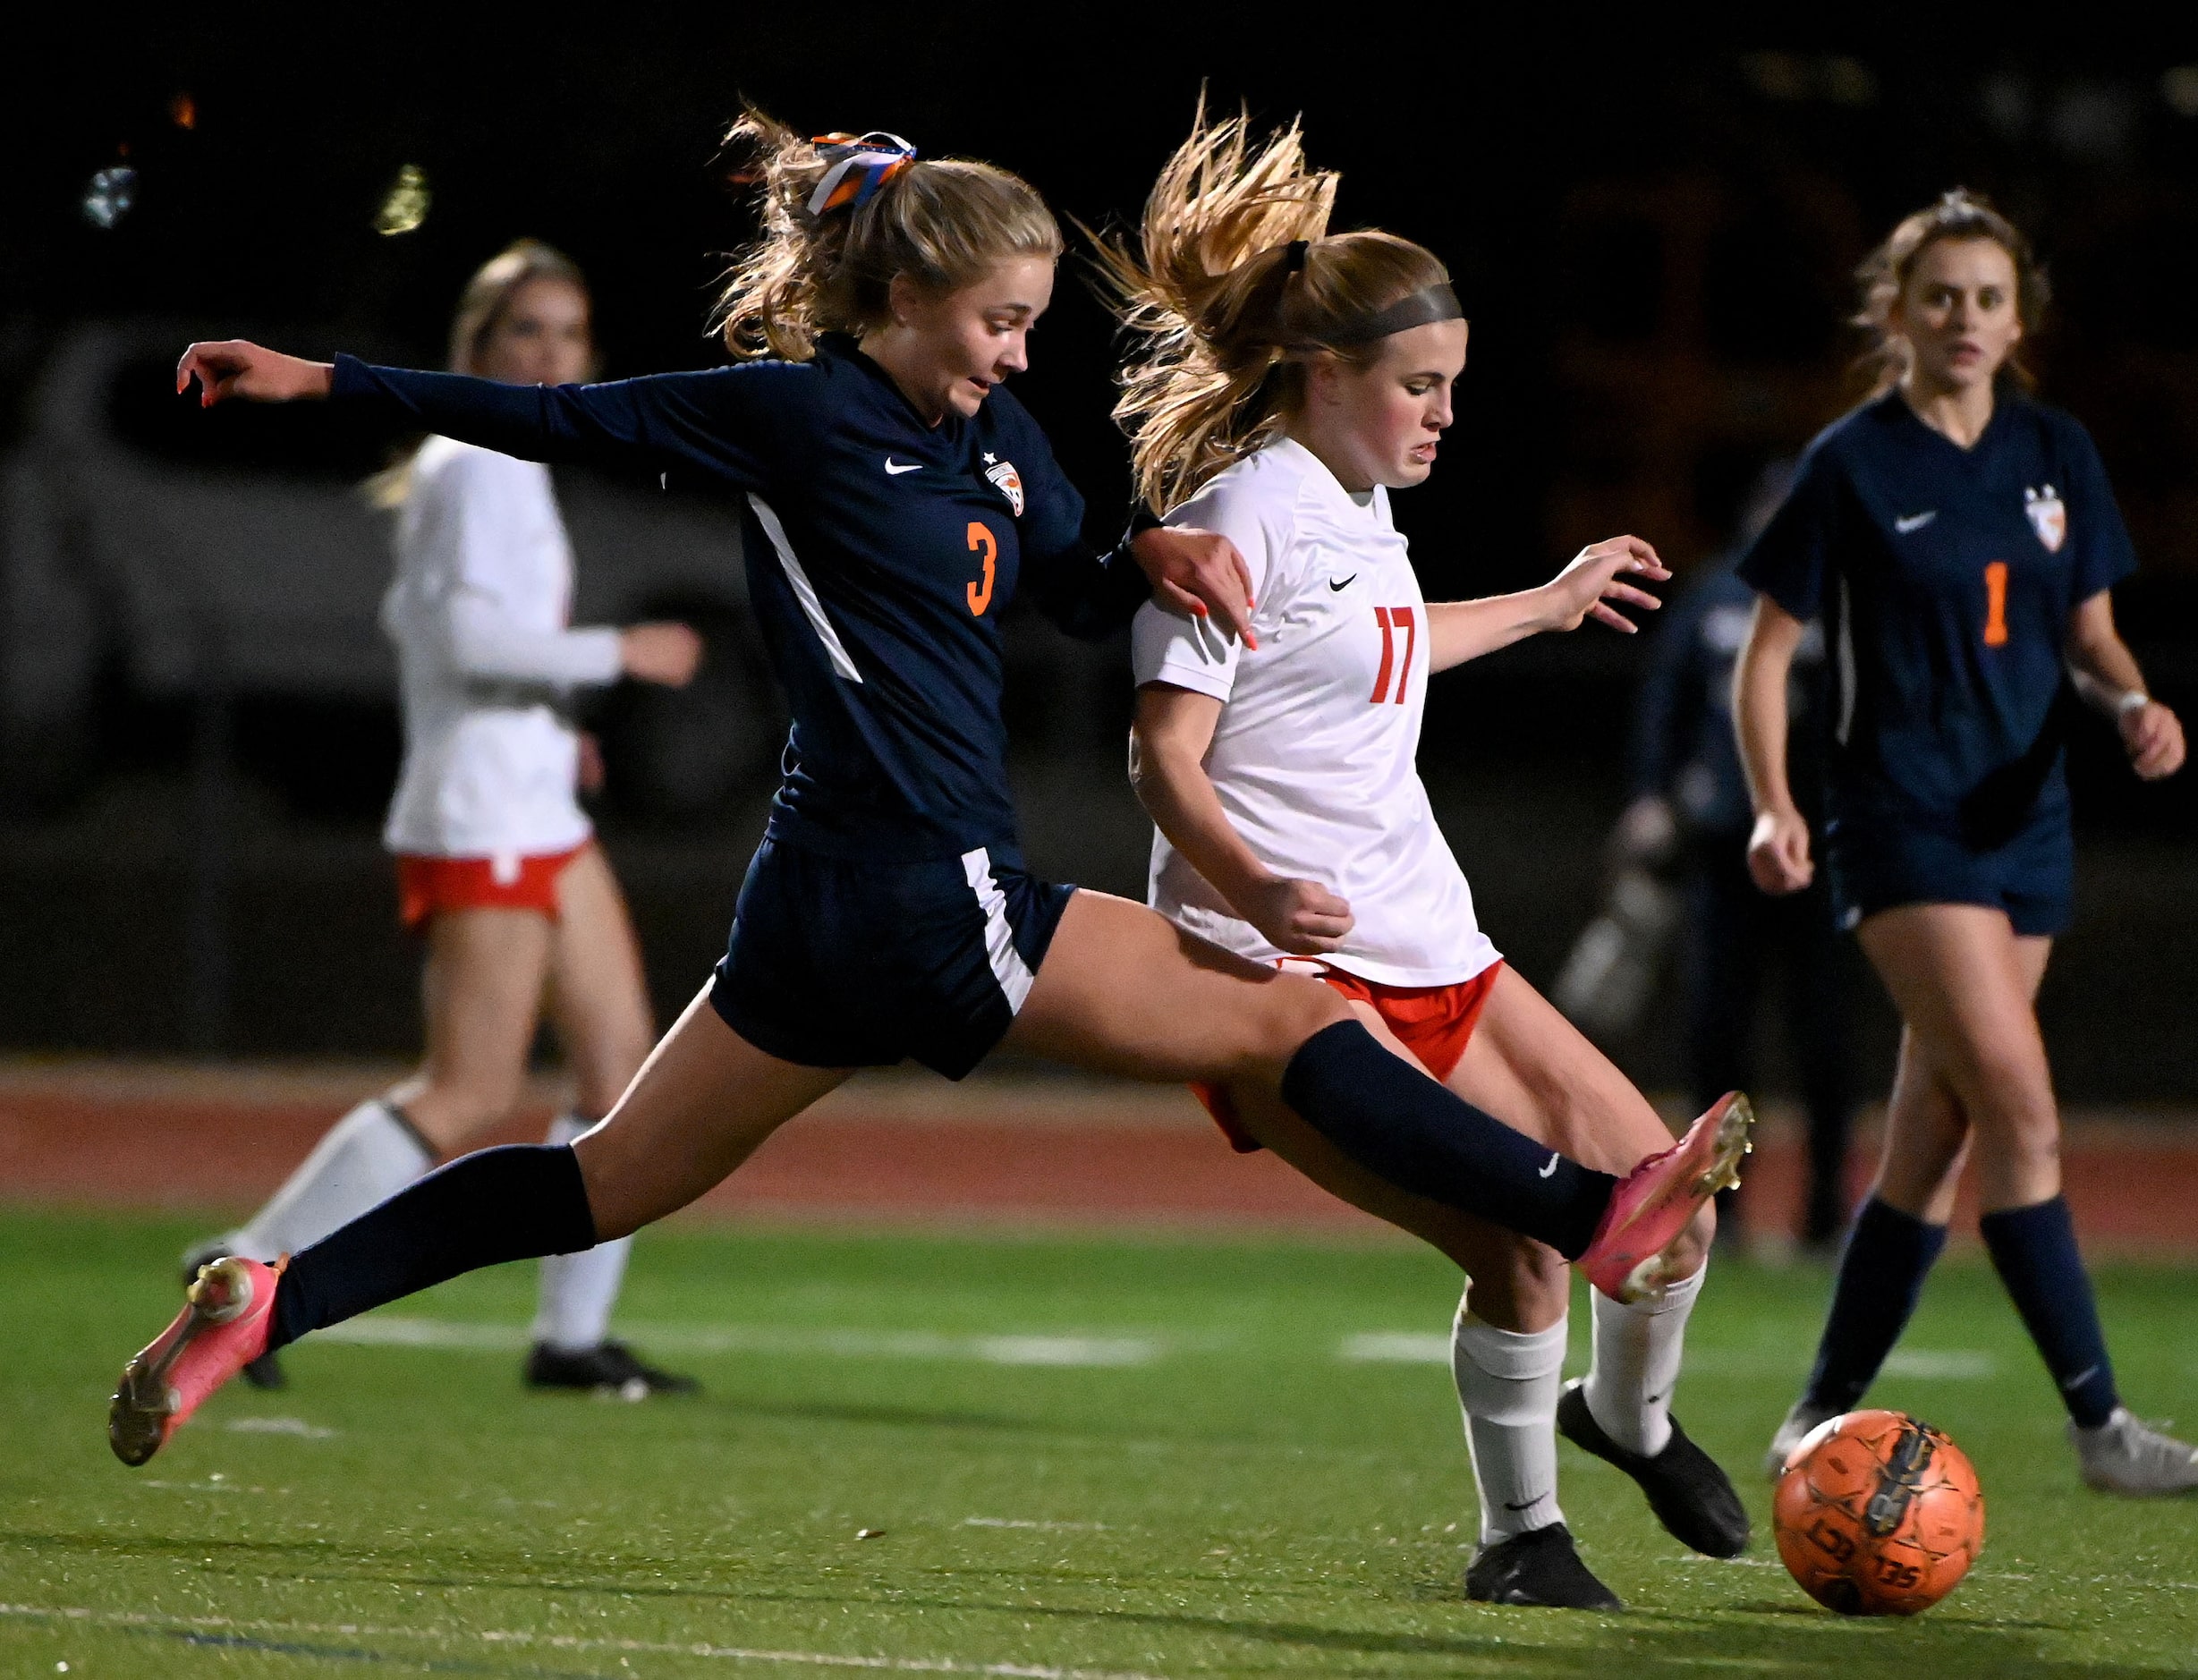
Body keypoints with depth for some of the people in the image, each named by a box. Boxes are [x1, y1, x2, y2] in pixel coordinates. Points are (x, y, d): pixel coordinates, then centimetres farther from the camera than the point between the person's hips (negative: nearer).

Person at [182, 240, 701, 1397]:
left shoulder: (509, 465, 18)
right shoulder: (480, 467, -12)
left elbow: (415, 615, 27)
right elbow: (467, 631, -23)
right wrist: (617, 654, -18)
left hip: (542, 817, 10)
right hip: (480, 817, -10)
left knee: (621, 1068, 6)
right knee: (471, 1094, -12)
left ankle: (574, 1334, 9)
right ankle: (252, 1269, -8)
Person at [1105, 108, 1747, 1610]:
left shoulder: (1361, 504, 14)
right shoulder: (1245, 515, -13)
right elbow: (1164, 753, -18)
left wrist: (1548, 603, 50)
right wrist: (1250, 887, -36)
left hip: (1419, 938, 9)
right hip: (1282, 969, -9)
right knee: (1521, 1239, -20)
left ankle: (1632, 1417, 36)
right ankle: (1519, 1533, 0)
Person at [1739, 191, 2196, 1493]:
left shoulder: (2057, 456, 9)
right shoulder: (1855, 464, -4)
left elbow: (2091, 634, 16)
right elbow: (1770, 648, -1)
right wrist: (1774, 805, -14)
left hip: (2025, 819, 6)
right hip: (1905, 822, -5)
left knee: (1939, 1136, 6)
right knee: (2022, 1109, -17)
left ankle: (1826, 1418, 17)